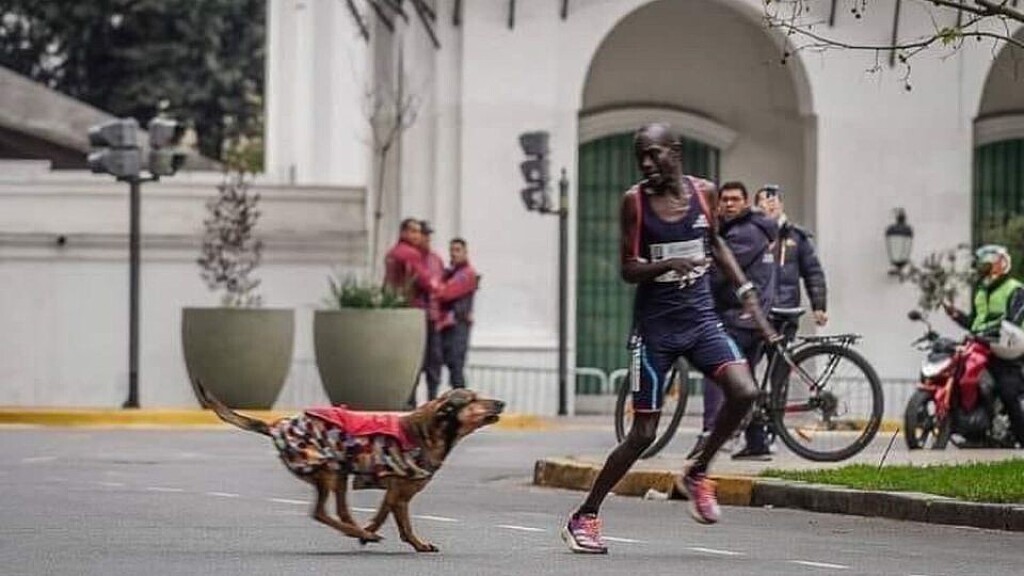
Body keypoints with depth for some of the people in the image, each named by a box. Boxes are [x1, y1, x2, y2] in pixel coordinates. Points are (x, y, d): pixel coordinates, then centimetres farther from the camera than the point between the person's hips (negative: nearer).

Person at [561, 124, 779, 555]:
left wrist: (745, 290, 14)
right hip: (655, 324, -3)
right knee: (643, 434, -3)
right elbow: (627, 269, -8)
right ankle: (584, 517, 12)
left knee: (744, 392, -21)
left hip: (700, 317, 3)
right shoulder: (635, 201, -7)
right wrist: (667, 264, -27)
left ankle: (697, 473, 4)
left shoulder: (704, 192, 2)